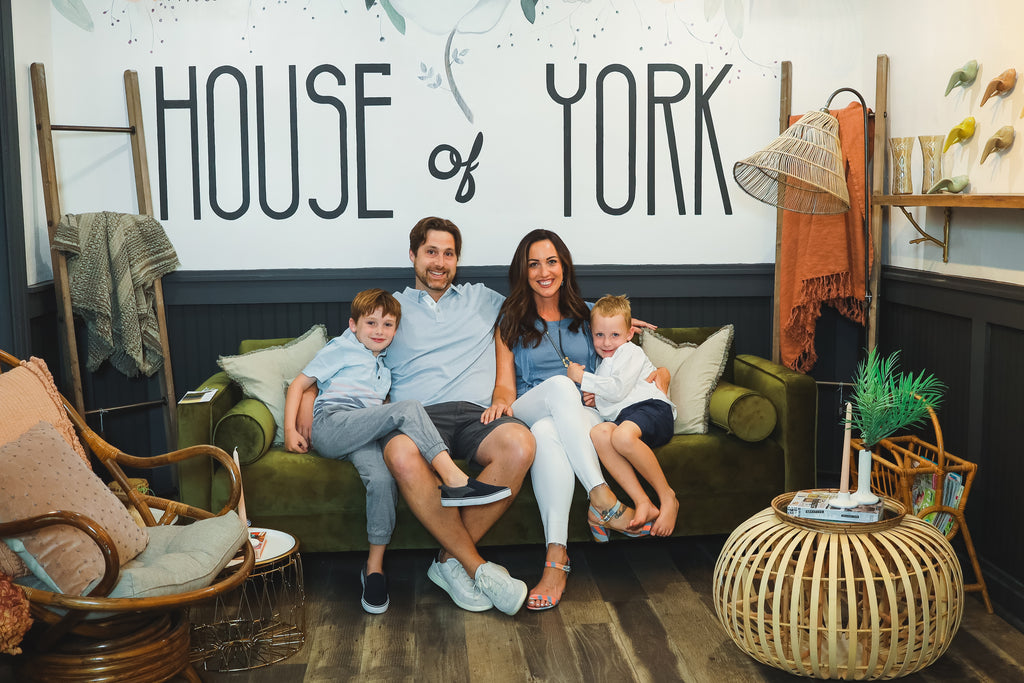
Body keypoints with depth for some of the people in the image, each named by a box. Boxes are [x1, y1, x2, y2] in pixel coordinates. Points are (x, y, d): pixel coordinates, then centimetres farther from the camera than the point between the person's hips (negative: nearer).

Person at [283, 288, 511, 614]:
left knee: (381, 477, -30)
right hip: (330, 423, -4)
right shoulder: (341, 350, 18)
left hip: (359, 437, 5)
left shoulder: (384, 368, 35)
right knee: (408, 408, -26)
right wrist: (291, 429, 1)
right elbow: (298, 385, 13)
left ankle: (374, 567, -26)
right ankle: (454, 479, -37)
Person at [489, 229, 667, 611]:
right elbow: (506, 383, 9)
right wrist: (501, 403, -16)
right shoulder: (511, 322, 17)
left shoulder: (587, 315, 22)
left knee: (547, 432, -40)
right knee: (559, 385, -39)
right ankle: (603, 499, -48)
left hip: (583, 416, 1)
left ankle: (557, 556, -49)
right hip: (528, 412, -1)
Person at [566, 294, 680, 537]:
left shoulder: (630, 352, 9)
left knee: (622, 436, -41)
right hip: (622, 418, 7)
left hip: (651, 408, -6)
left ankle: (667, 498, -24)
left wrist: (582, 378, 1)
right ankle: (642, 503, -39)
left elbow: (618, 390, -7)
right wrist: (593, 400, 16)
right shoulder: (603, 364, 34)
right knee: (599, 433, -32)